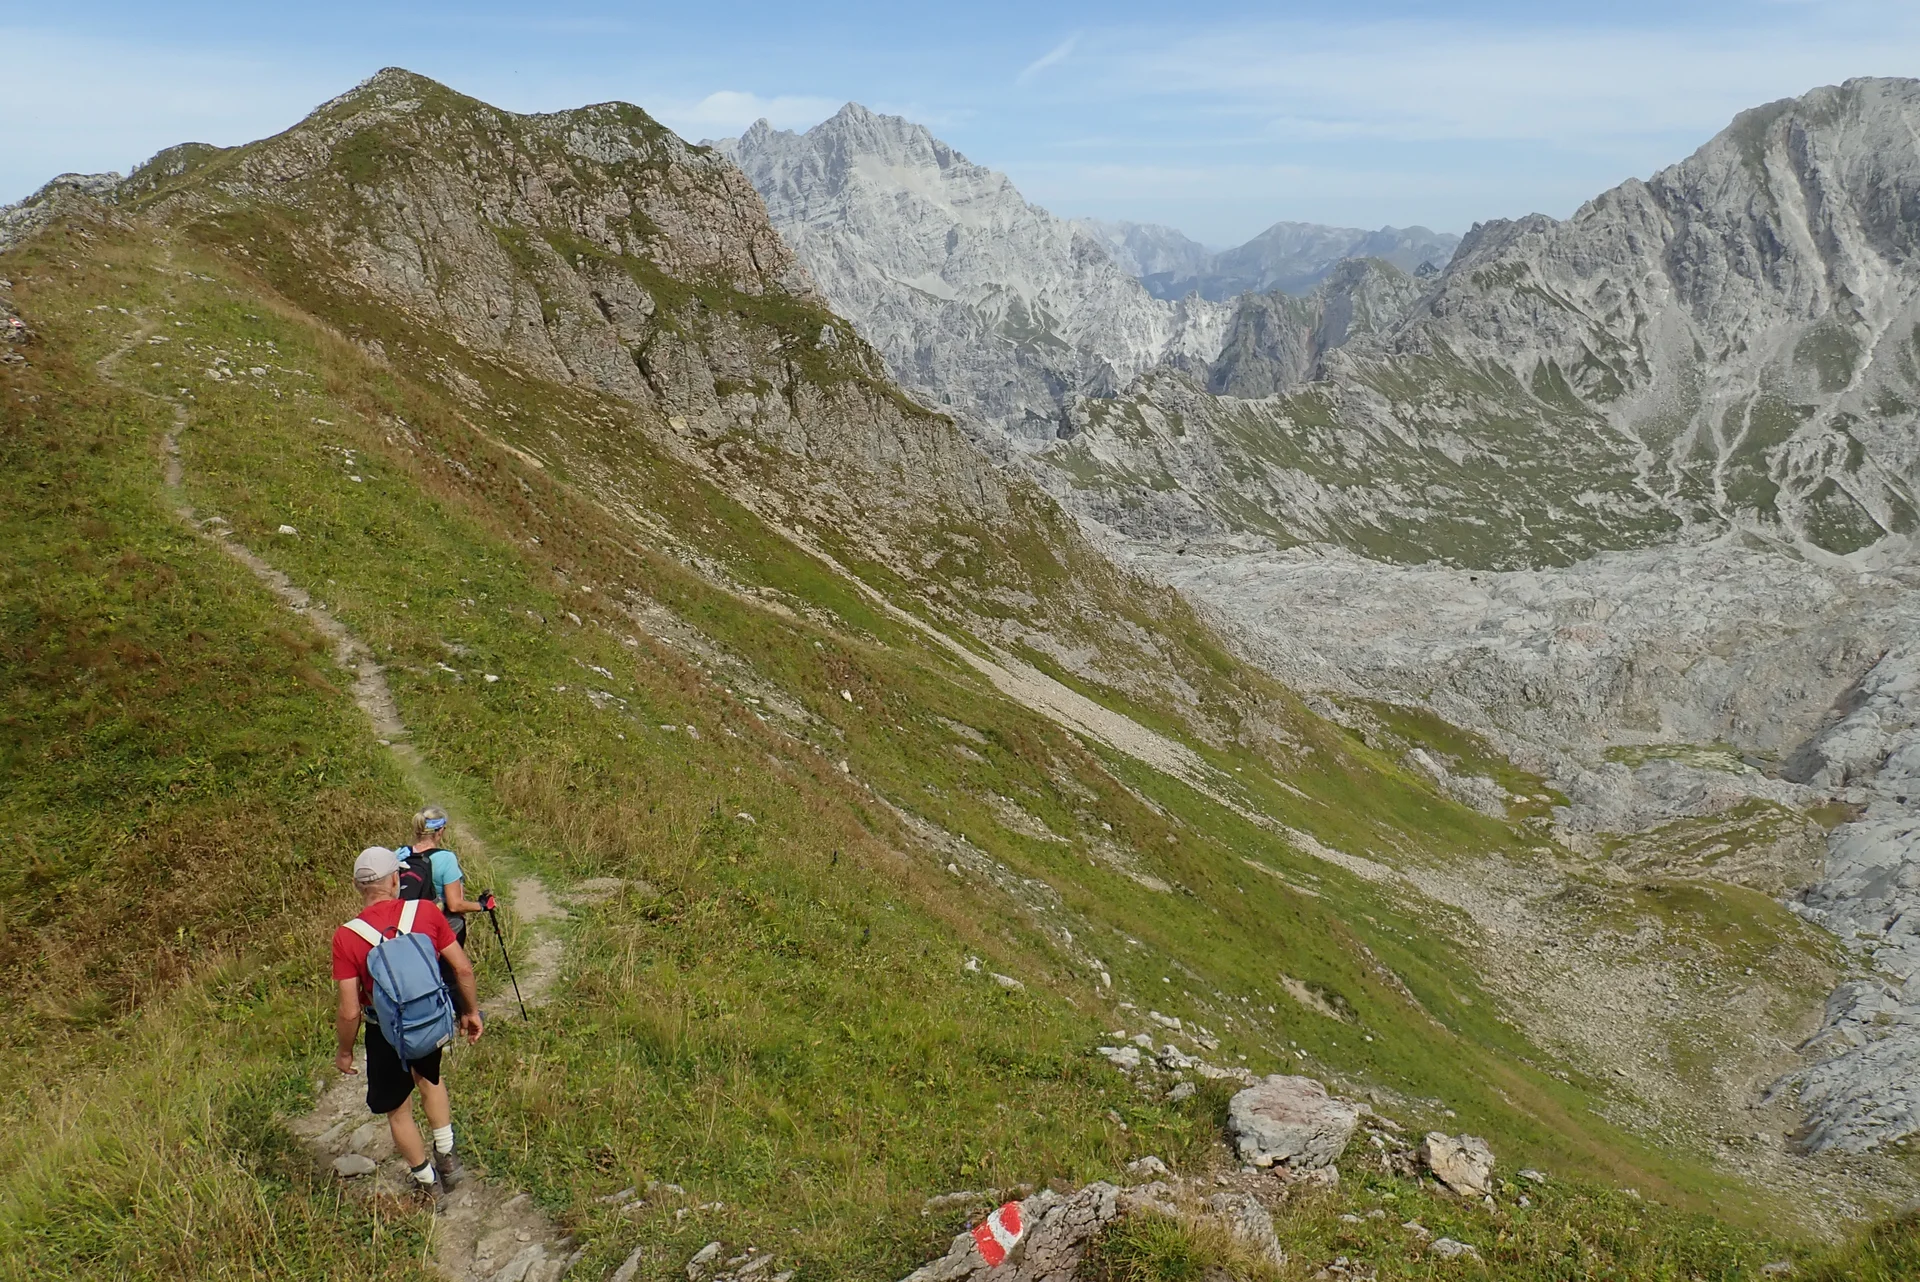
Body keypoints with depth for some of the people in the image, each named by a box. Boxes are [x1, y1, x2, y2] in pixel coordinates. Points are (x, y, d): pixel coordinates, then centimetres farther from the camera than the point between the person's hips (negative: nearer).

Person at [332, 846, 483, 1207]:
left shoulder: (347, 937, -19)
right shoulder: (426, 912, -14)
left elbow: (350, 1012, -17)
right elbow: (463, 968, -9)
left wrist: (345, 1051, 1)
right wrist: (471, 1011, 7)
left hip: (387, 1035, -3)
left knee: (398, 1110, 20)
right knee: (429, 1077, 34)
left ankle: (428, 1185, 35)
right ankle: (447, 1156, 34)